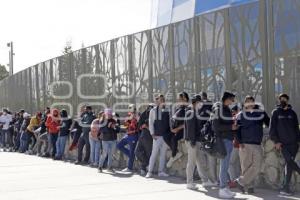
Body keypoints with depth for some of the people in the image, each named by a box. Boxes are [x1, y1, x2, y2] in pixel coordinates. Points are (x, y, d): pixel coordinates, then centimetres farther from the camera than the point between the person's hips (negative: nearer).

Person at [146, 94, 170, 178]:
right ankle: (150, 172, -1)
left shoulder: (167, 111, 10)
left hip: (166, 136, 4)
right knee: (154, 153, -5)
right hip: (157, 136, -4)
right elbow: (150, 123, -1)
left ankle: (161, 171, 11)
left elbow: (169, 122, 15)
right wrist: (152, 134, -8)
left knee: (163, 154, 6)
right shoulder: (153, 111, 0)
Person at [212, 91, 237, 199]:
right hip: (223, 140, -8)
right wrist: (230, 127, -16)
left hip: (229, 139, 8)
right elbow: (216, 126, -16)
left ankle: (225, 187, 17)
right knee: (224, 165, -7)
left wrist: (234, 125, 8)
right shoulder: (218, 109, -9)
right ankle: (222, 189, -2)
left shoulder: (227, 109, 16)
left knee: (226, 165, 11)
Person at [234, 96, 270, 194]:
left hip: (257, 145, 2)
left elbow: (269, 124, 17)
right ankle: (249, 186, 7)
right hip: (245, 145, -2)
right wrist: (240, 142, -9)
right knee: (246, 167, -2)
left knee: (256, 167, -8)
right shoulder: (241, 115, 4)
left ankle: (240, 181, 0)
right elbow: (237, 129, 2)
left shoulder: (261, 113, 8)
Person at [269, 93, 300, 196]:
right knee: (290, 161, -17)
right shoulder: (276, 112, 4)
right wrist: (276, 141, -8)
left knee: (289, 164, 1)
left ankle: (286, 187, 5)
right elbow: (272, 128, 0)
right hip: (283, 143, -3)